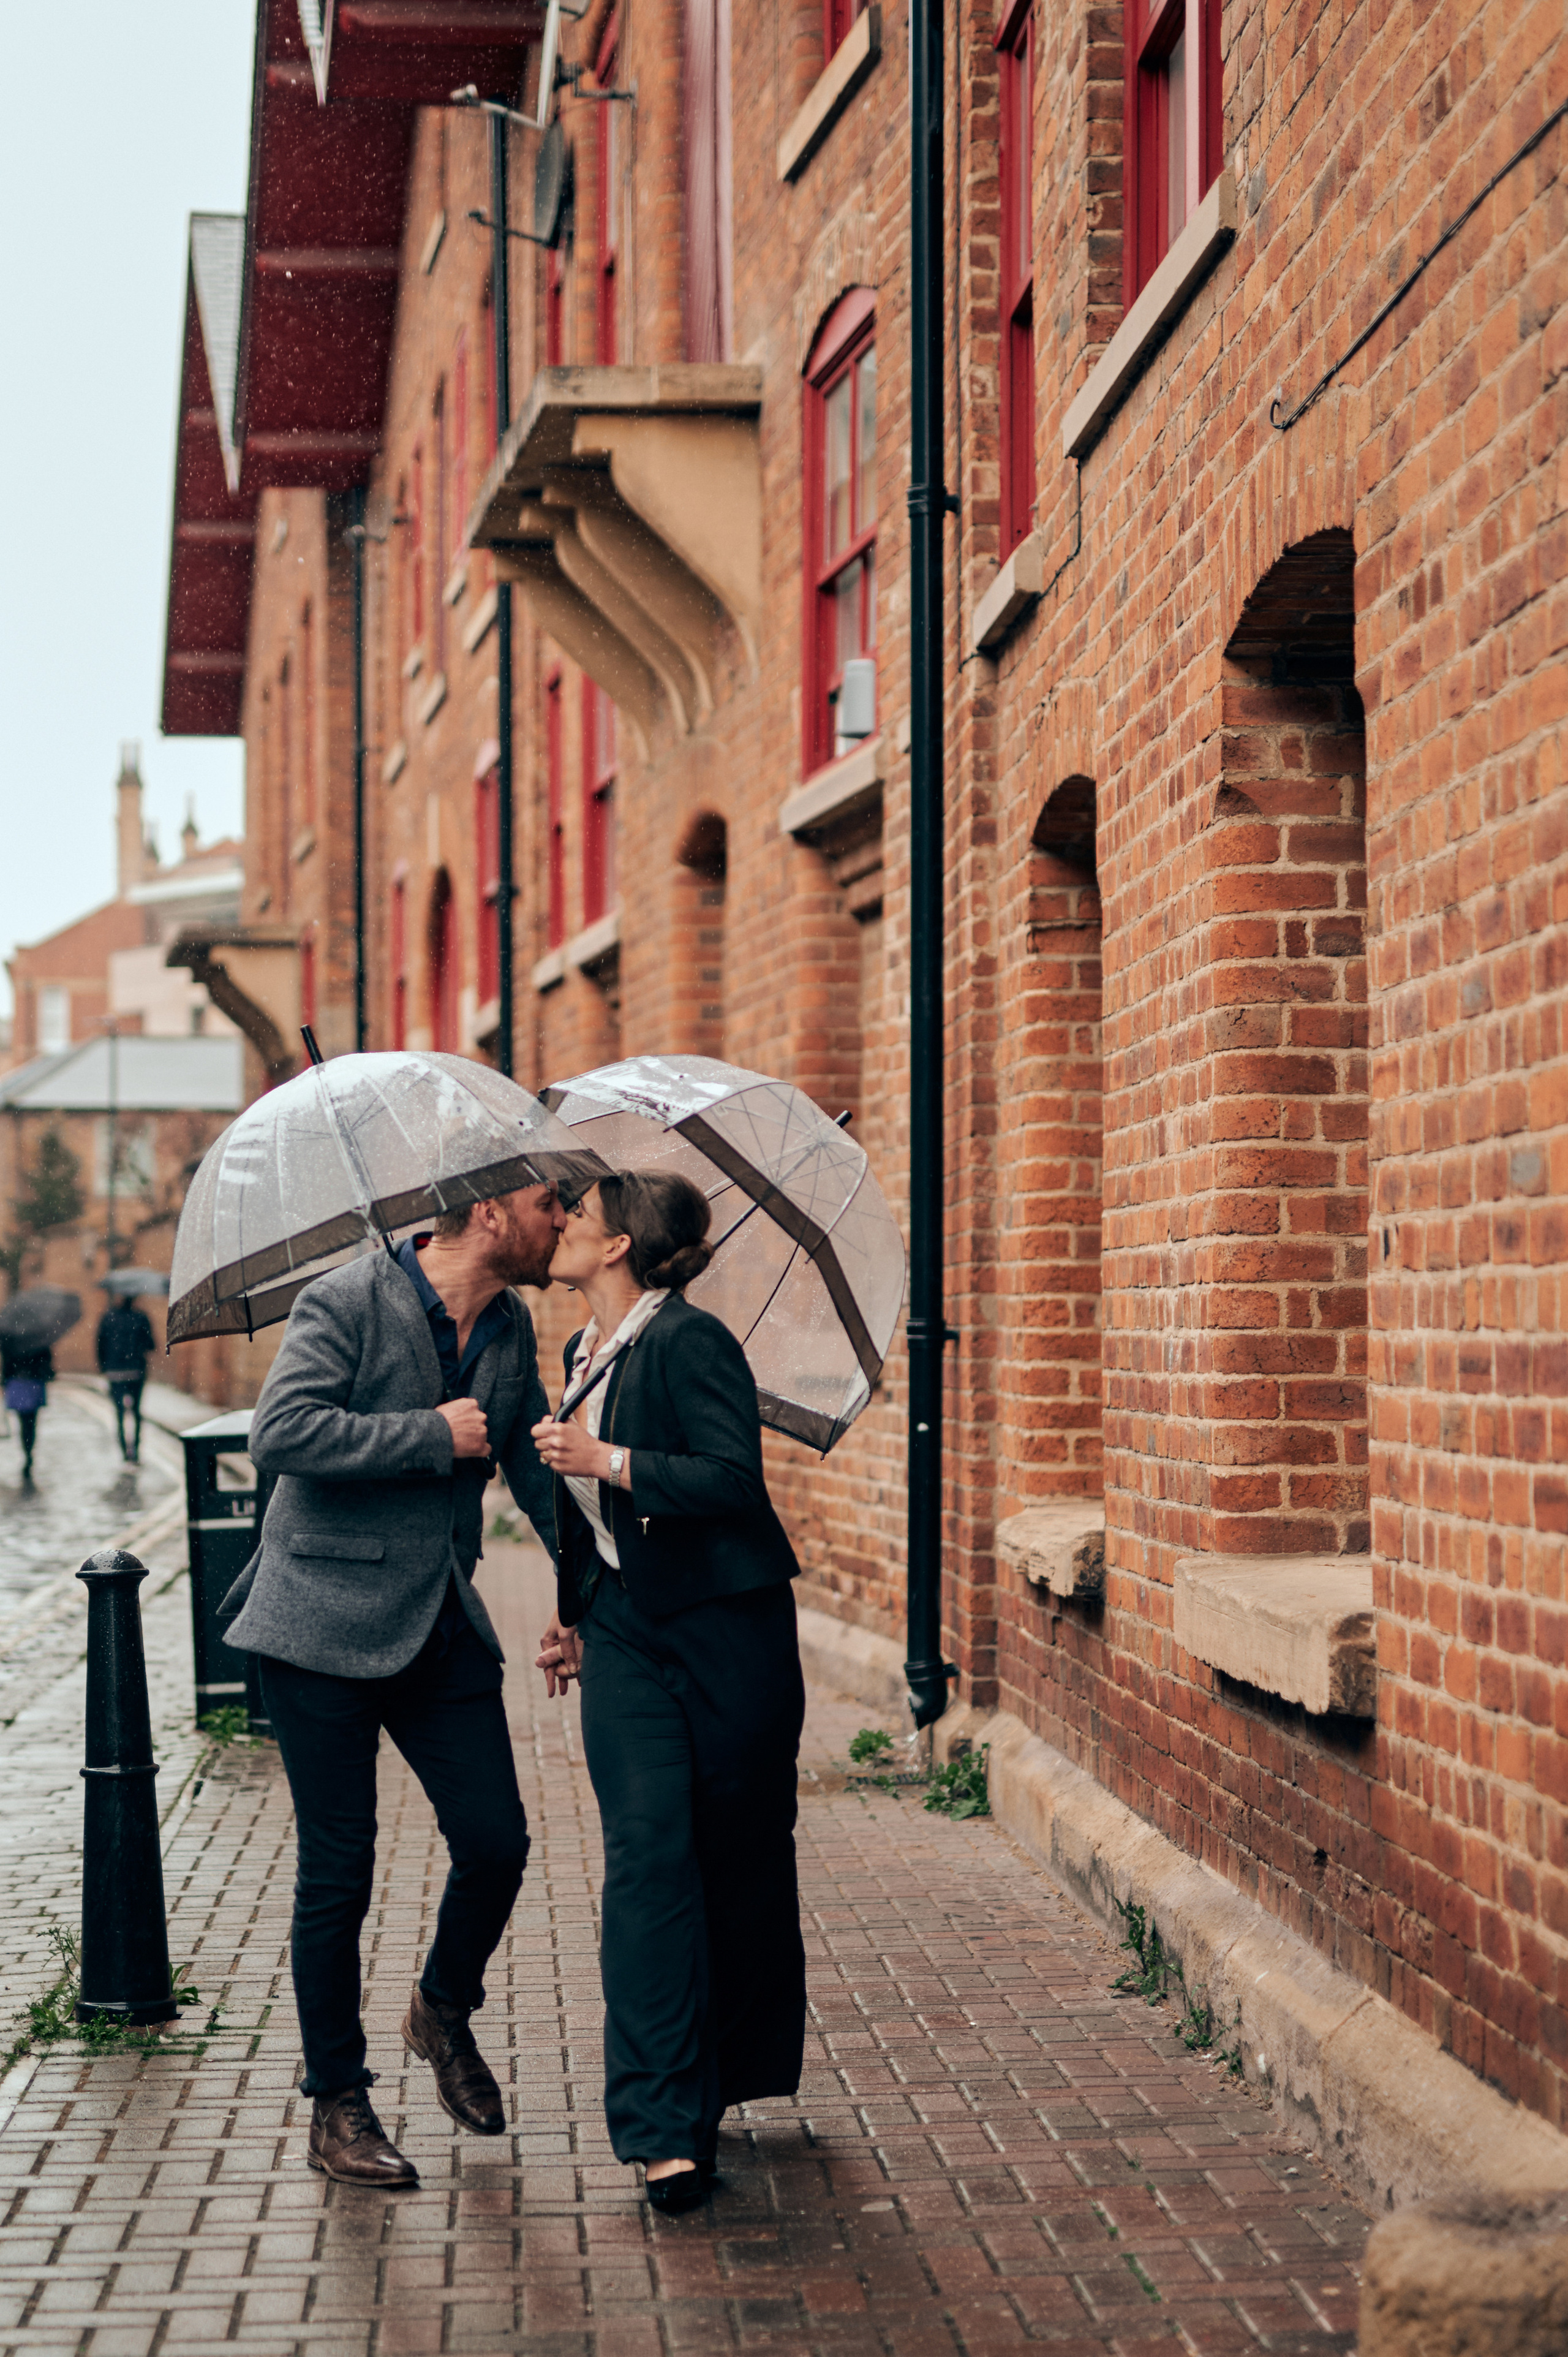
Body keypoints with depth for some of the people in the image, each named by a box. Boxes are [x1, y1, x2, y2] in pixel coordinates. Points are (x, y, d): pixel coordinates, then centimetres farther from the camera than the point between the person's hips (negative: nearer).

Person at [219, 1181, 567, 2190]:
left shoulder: (512, 1330, 8)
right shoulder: (348, 1303, -13)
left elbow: (535, 1466, 19)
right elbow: (282, 1431, -26)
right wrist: (434, 1435, -21)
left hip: (444, 1626, 6)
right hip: (329, 1625, -6)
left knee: (498, 1843, -1)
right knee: (339, 1870, 0)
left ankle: (446, 2011, 29)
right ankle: (337, 2106, 14)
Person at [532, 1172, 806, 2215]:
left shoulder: (691, 1342, -12)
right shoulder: (585, 1355, 13)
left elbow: (734, 1481, -21)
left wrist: (606, 1459, -25)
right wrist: (576, 1618, 26)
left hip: (727, 1633, -6)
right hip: (627, 1637, 6)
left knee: (741, 1861, 7)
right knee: (650, 1854, -8)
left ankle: (729, 2079, 27)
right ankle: (666, 2127, -11)